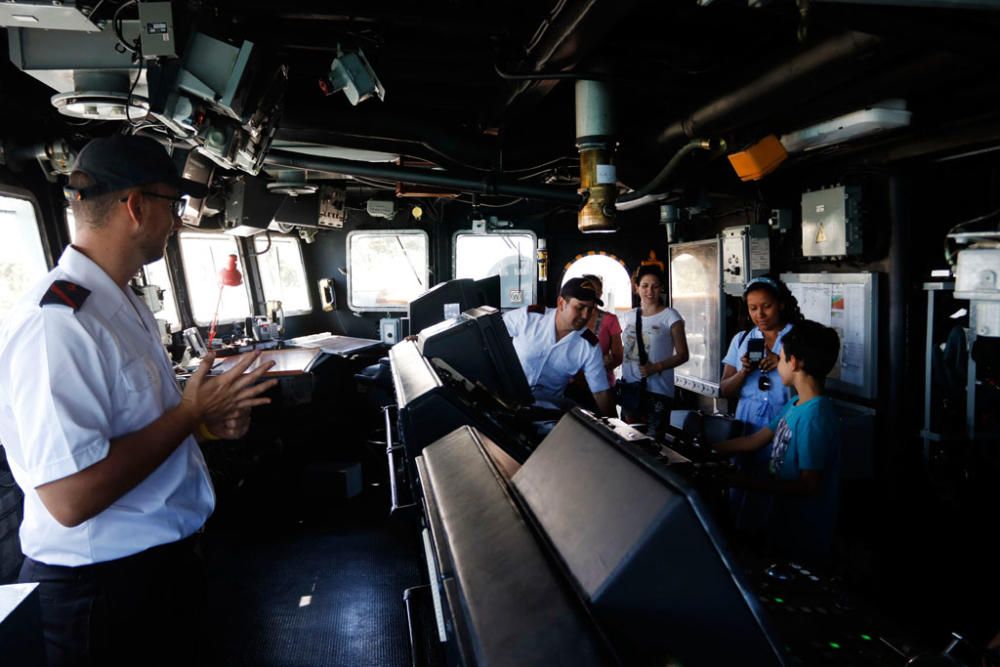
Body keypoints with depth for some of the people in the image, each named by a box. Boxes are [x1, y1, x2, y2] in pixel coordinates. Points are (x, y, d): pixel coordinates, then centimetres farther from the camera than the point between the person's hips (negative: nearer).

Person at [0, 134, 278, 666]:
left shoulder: (126, 304, 7)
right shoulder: (56, 323, -26)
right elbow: (71, 497, -31)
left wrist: (208, 421, 2)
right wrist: (191, 413, -21)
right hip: (100, 588, -9)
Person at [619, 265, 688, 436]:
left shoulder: (670, 317, -5)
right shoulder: (630, 316, 11)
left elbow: (682, 355, -5)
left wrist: (656, 367, -19)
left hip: (657, 390, -5)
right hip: (629, 387, 5)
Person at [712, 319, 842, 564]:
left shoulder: (814, 417, -25)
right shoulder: (793, 406, 3)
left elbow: (808, 486, -25)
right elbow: (754, 441, 11)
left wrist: (750, 483, -22)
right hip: (785, 526, 8)